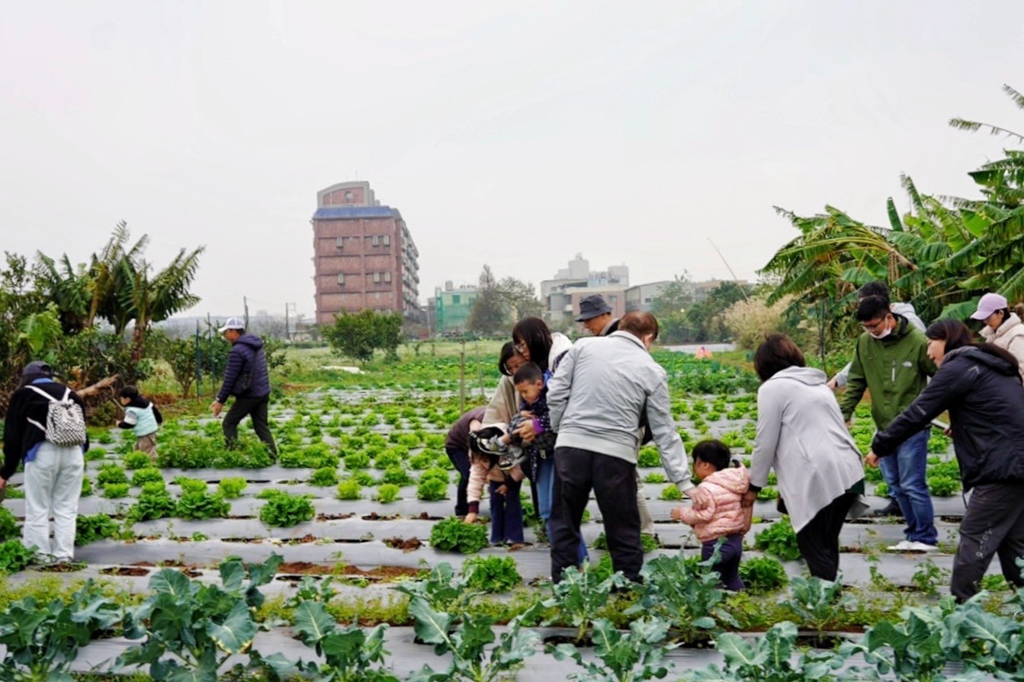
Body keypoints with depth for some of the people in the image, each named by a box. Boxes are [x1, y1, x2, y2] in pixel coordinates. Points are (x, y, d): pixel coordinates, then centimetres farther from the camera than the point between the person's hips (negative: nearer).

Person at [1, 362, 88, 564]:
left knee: (37, 509, 5)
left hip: (42, 452, -3)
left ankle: (39, 557, 6)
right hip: (74, 453, 4)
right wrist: (81, 453, 23)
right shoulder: (70, 393, 23)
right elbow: (83, 430, 19)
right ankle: (64, 556, 9)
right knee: (66, 508, 9)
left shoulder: (23, 394, 12)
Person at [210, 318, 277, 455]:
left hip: (248, 396, -8)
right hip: (263, 393, 8)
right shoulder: (257, 346, 11)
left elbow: (230, 378, -14)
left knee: (229, 423, 6)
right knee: (261, 426, 11)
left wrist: (220, 400, -8)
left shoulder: (237, 350, -15)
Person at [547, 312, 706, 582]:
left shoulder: (583, 346, 6)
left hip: (571, 446, 1)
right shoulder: (652, 371, 5)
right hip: (616, 454, -1)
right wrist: (684, 482, 7)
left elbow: (555, 394, 4)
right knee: (624, 532, 12)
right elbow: (664, 432, 4)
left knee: (564, 525, 15)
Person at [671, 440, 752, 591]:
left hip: (715, 543, -9)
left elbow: (703, 514, -24)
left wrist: (682, 513, -10)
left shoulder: (707, 488, -20)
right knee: (732, 577, 23)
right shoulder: (734, 483, 7)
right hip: (736, 539, 9)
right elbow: (745, 507, 12)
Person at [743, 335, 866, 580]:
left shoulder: (772, 387, 1)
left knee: (814, 549, 2)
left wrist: (754, 485, 10)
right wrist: (789, 483, 30)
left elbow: (766, 443, -2)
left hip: (819, 478, -8)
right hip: (849, 472, 8)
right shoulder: (818, 383, 25)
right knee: (826, 545, 17)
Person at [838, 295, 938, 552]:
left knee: (912, 485, -2)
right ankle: (914, 534, 25)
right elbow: (857, 381, 8)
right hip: (883, 426, 6)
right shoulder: (865, 342, 1)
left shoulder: (917, 340, -14)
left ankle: (926, 538, 14)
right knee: (896, 485, 12)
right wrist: (844, 412, 0)